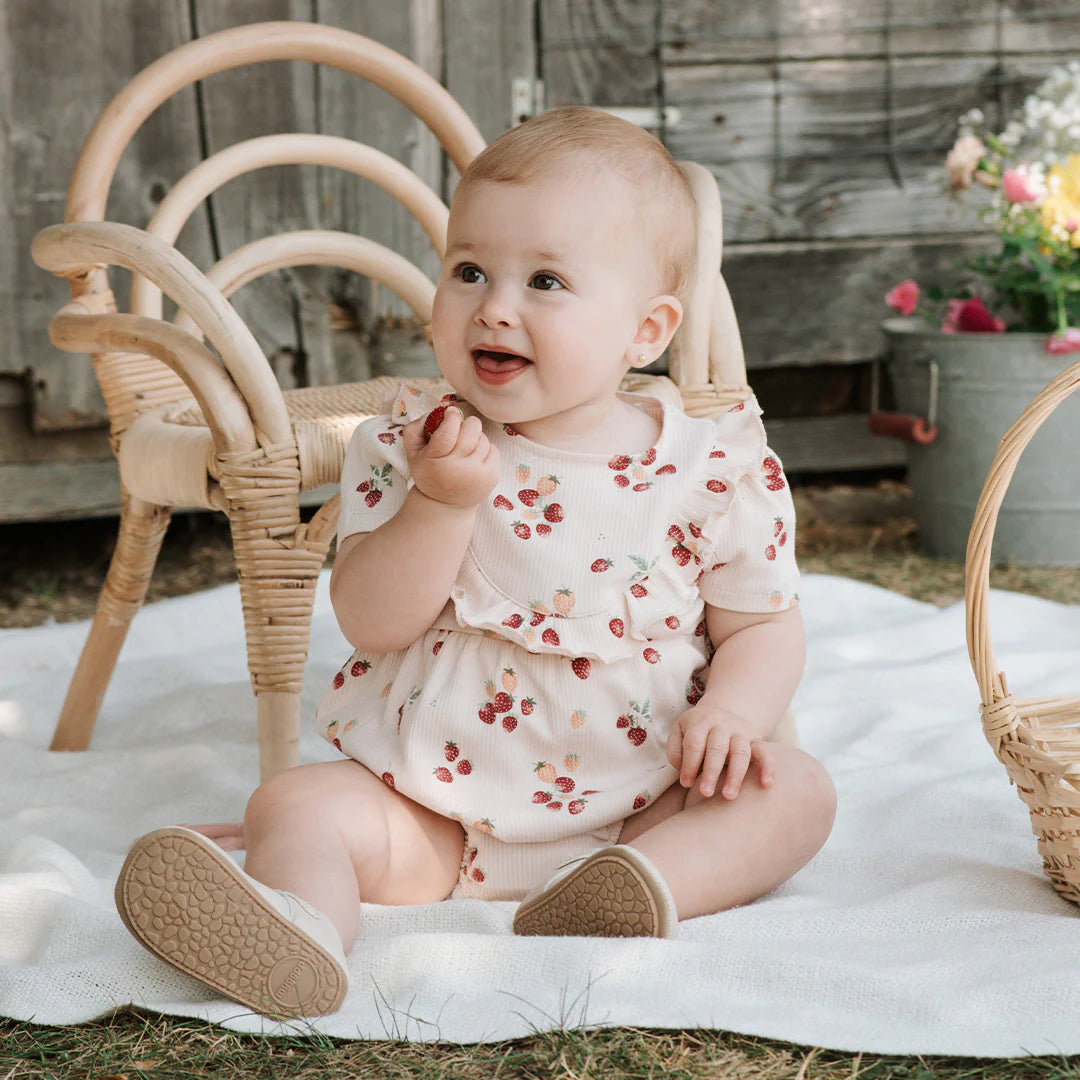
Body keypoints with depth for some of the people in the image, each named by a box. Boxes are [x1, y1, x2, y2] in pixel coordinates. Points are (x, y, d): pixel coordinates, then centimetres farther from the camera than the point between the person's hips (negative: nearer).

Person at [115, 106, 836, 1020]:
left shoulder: (711, 468, -6)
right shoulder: (412, 445, -3)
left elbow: (763, 627, 4)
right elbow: (371, 623, -10)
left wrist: (734, 709, -18)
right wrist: (444, 502, -25)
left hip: (637, 801, 0)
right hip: (435, 809, 0)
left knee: (796, 789, -17)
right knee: (298, 801, -21)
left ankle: (659, 879, -39)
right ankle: (296, 923, -50)